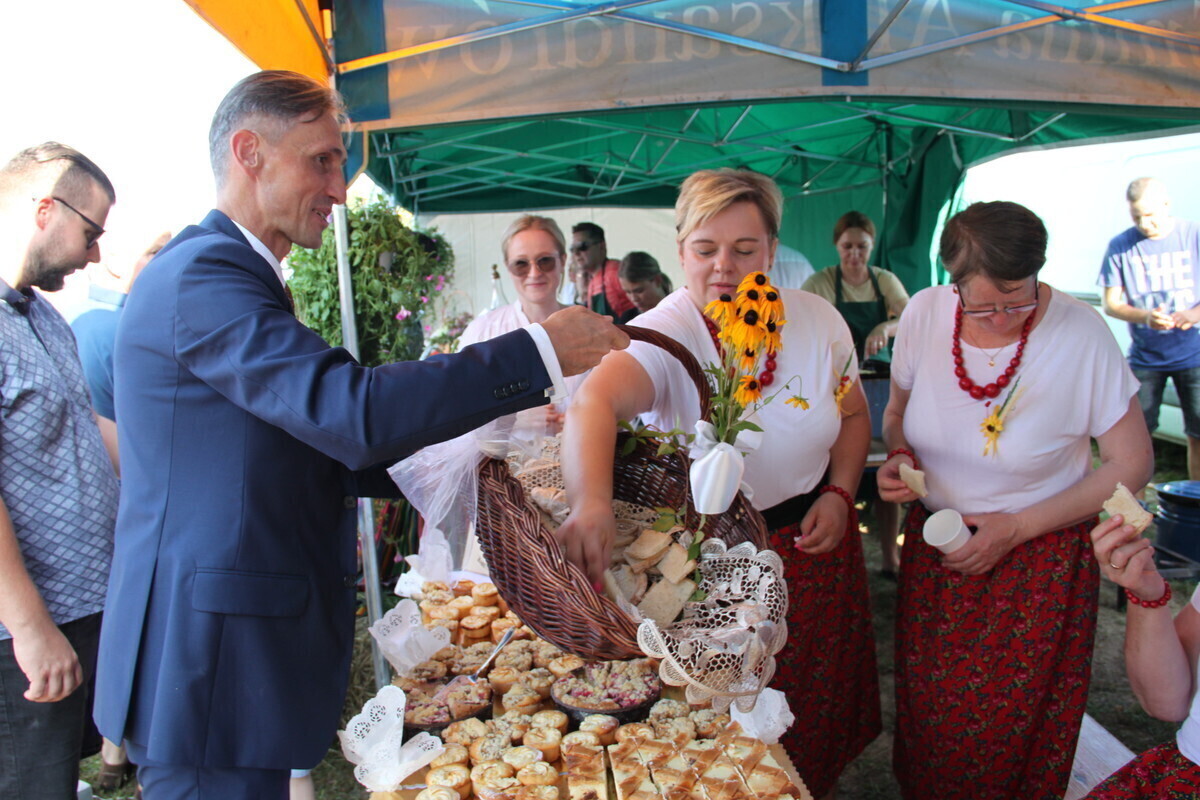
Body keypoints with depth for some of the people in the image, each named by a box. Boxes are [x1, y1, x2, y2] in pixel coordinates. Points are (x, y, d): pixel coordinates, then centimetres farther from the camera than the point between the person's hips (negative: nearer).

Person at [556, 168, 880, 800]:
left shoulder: (818, 320, -6)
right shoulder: (664, 334, -21)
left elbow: (852, 415, 11)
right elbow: (593, 403, -42)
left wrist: (839, 493, -5)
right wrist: (591, 503, -60)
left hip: (811, 546, 4)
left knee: (815, 707, 21)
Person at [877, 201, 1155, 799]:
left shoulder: (1081, 334, -18)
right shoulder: (924, 313, -9)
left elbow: (1132, 464, -9)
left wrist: (1017, 529, -14)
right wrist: (898, 457, -13)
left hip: (1038, 561, -2)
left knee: (1012, 734, 11)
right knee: (929, 722, 15)